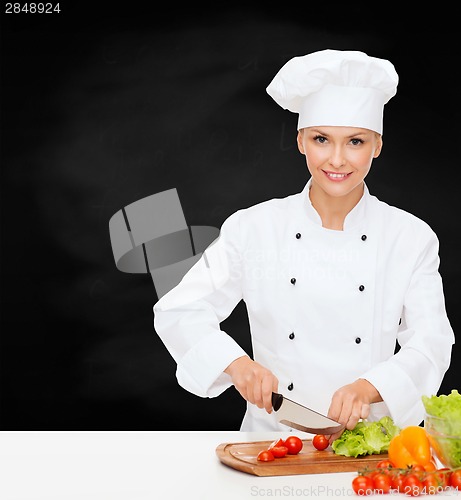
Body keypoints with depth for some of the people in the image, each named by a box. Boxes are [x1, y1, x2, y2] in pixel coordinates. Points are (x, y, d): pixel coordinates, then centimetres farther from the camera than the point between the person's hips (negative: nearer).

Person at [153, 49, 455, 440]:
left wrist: (369, 387, -22)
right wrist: (236, 362, -17)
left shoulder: (413, 238, 2)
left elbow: (432, 342, -3)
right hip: (273, 434, 0)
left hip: (372, 439, 1)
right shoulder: (254, 228, 1)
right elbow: (178, 312, 1)